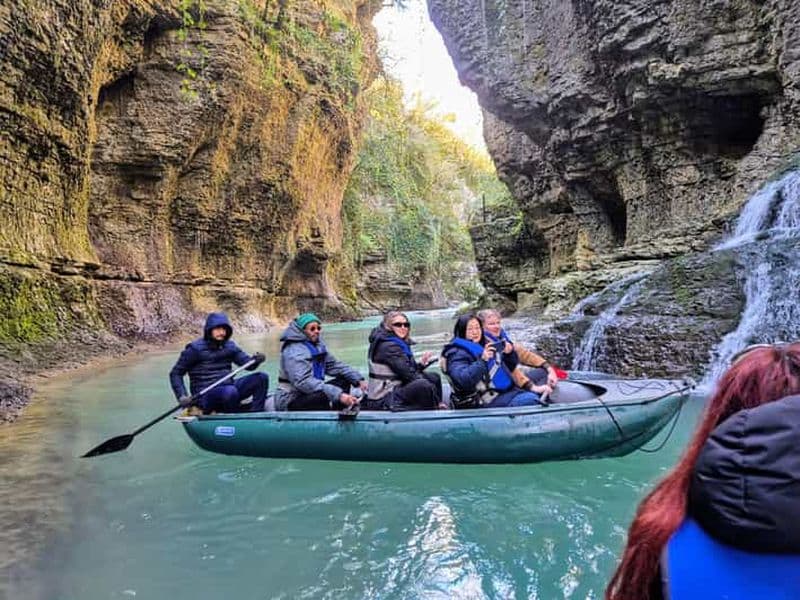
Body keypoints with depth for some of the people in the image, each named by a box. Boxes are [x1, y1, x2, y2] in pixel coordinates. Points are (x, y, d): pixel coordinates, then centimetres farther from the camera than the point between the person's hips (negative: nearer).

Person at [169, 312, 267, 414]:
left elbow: (248, 363, 6)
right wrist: (181, 396, -12)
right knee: (230, 391, -39)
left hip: (228, 387, 6)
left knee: (262, 378, -12)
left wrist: (256, 359, -19)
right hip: (205, 395, -6)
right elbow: (175, 373, 1)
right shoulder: (195, 348, -3)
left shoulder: (230, 346, 11)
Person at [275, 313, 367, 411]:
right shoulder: (294, 351, -21)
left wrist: (358, 379, -3)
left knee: (344, 381, 4)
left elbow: (334, 365, 11)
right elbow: (303, 381, -33)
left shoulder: (317, 345, 7)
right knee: (324, 396, -35)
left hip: (309, 394, 10)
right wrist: (338, 395, -41)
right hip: (290, 402, -10)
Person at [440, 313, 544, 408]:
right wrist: (482, 360, -30)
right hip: (488, 400, -8)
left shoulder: (486, 345, 17)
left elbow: (510, 368, 23)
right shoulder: (457, 354, -7)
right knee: (529, 400, -24)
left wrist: (509, 353, 2)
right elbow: (464, 380, -25)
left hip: (507, 390, 9)